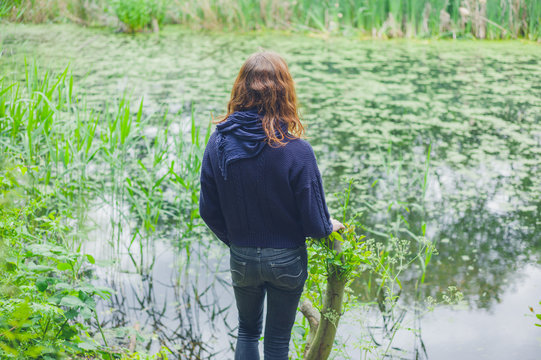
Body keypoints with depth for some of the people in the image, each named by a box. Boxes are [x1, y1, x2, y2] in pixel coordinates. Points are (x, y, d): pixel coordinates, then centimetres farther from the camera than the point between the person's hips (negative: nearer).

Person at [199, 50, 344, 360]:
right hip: (287, 261, -2)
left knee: (247, 331, 27)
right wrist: (330, 227, 7)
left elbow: (209, 210, -4)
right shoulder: (297, 151, -23)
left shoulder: (218, 143, -13)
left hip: (241, 259, 2)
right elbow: (314, 221, -17)